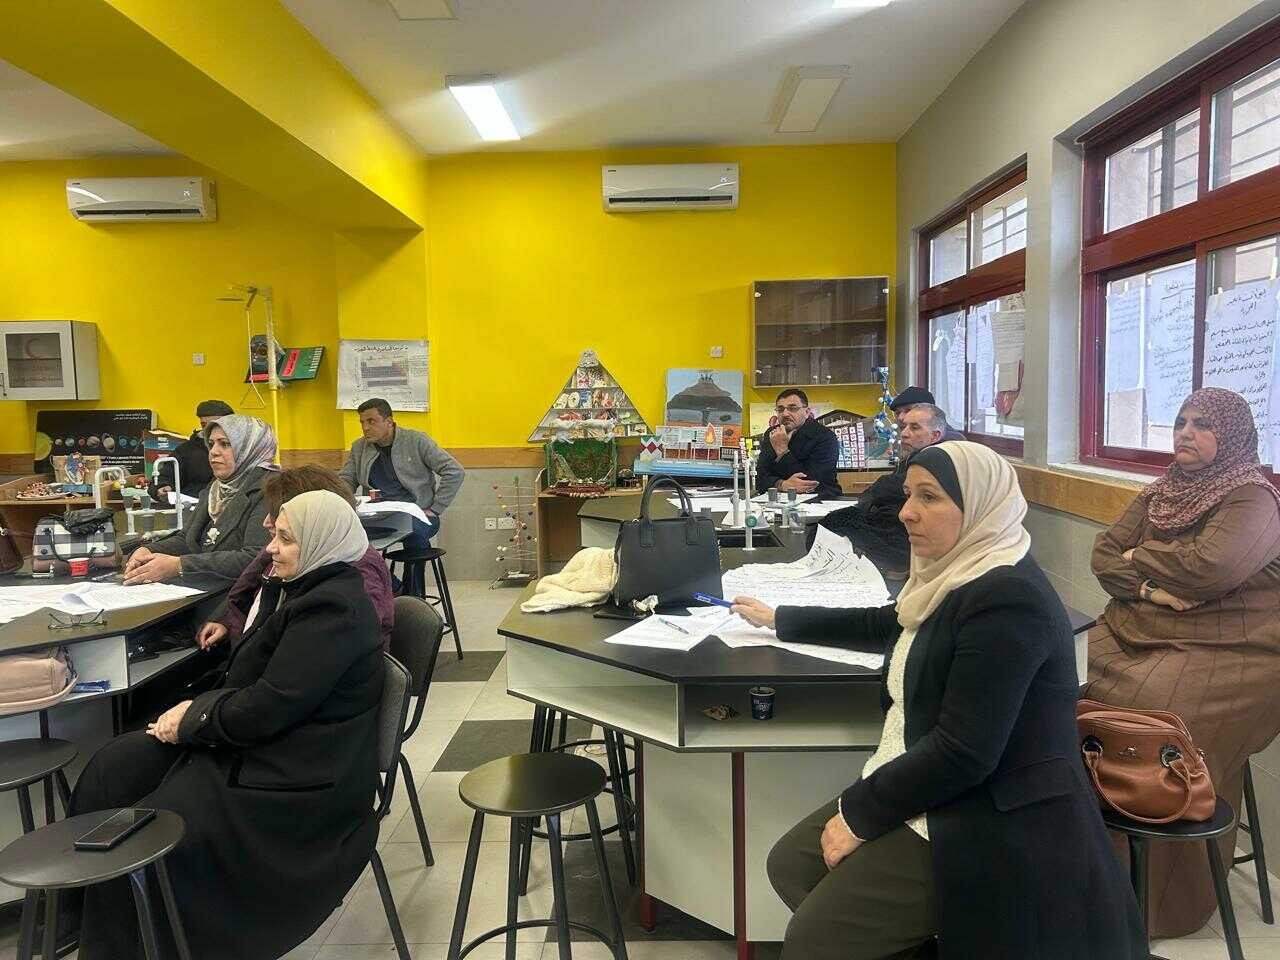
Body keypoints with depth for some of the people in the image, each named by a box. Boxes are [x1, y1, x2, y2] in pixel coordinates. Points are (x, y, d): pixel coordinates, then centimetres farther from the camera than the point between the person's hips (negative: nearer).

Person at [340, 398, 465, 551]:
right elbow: (345, 481, 16)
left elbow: (455, 472, -6)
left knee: (414, 530, -38)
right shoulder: (359, 447, 12)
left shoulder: (416, 441, -2)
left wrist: (435, 509, -9)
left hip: (418, 516, -3)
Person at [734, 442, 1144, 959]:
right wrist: (779, 619, 31)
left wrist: (859, 813, -17)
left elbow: (964, 752, -27)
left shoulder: (1007, 600, -24)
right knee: (790, 864, 9)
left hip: (992, 822, -10)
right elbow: (885, 626, 26)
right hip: (923, 790, 10)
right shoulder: (957, 573, 7)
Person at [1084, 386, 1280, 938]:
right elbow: (1105, 556, 8)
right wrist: (1150, 585, -12)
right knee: (1080, 692, -20)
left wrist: (1139, 557, -5)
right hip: (1142, 634, 6)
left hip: (1225, 652, -6)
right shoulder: (1160, 492, 16)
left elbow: (1209, 567, -22)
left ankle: (1153, 899, -10)